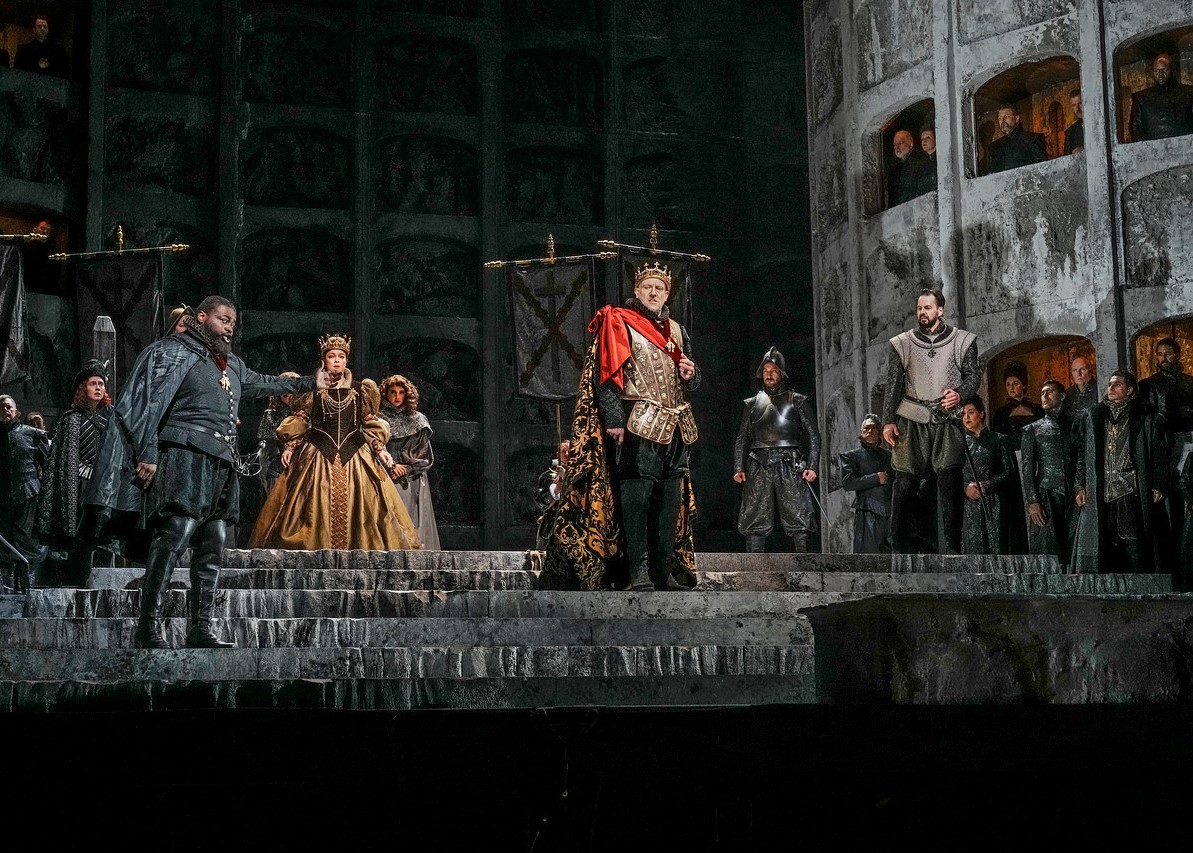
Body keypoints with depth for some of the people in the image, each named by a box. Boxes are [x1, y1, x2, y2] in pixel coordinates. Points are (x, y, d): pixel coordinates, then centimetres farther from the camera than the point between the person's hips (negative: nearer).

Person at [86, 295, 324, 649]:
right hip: (185, 457, -9)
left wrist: (310, 383, 48)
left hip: (221, 465, 9)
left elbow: (262, 383, 43)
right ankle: (148, 627, -20)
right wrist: (147, 455, -16)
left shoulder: (231, 363, 25)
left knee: (213, 546, 4)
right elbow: (150, 403, -7)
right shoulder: (173, 351, 1)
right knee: (175, 534, -19)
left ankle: (200, 629, 7)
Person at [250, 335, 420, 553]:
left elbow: (370, 423, 11)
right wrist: (289, 446, -3)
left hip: (355, 455, 1)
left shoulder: (360, 389, 9)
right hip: (318, 456, -1)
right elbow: (299, 421, 7)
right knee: (319, 507, -6)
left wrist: (380, 448, 2)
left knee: (358, 506, -5)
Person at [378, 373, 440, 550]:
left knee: (414, 522, -6)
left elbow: (425, 454, 10)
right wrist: (390, 466, -10)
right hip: (387, 480, -2)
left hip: (413, 481, 2)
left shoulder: (417, 420, 13)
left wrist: (407, 468, -4)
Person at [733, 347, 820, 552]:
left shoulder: (797, 401, 12)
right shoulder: (752, 403, 19)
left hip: (788, 465, -2)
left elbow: (813, 435, 7)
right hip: (758, 467, 2)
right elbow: (742, 438, 17)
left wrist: (812, 466, -5)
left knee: (798, 520, -8)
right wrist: (738, 468, 4)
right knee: (755, 522, -4)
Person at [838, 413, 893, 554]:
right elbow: (847, 483, -4)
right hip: (867, 514, -3)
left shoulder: (889, 455, 20)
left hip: (891, 515, 3)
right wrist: (875, 478, -6)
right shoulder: (851, 456, 9)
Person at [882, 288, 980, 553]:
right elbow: (893, 386, 7)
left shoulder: (962, 341, 8)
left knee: (950, 482, -10)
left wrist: (960, 393, -14)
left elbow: (973, 375, 8)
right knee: (905, 483, -3)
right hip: (911, 422, 1)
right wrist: (888, 421, -2)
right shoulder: (902, 344, 10)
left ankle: (950, 550, -7)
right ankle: (907, 548, 7)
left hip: (947, 422, -1)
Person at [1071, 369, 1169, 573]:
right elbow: (1081, 455, 15)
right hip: (1099, 494, 3)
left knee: (1135, 547, -8)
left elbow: (1159, 455, 4)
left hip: (1131, 492, -3)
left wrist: (1157, 487, -6)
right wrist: (1080, 486, 6)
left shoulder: (1146, 419, 8)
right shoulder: (1092, 419, 17)